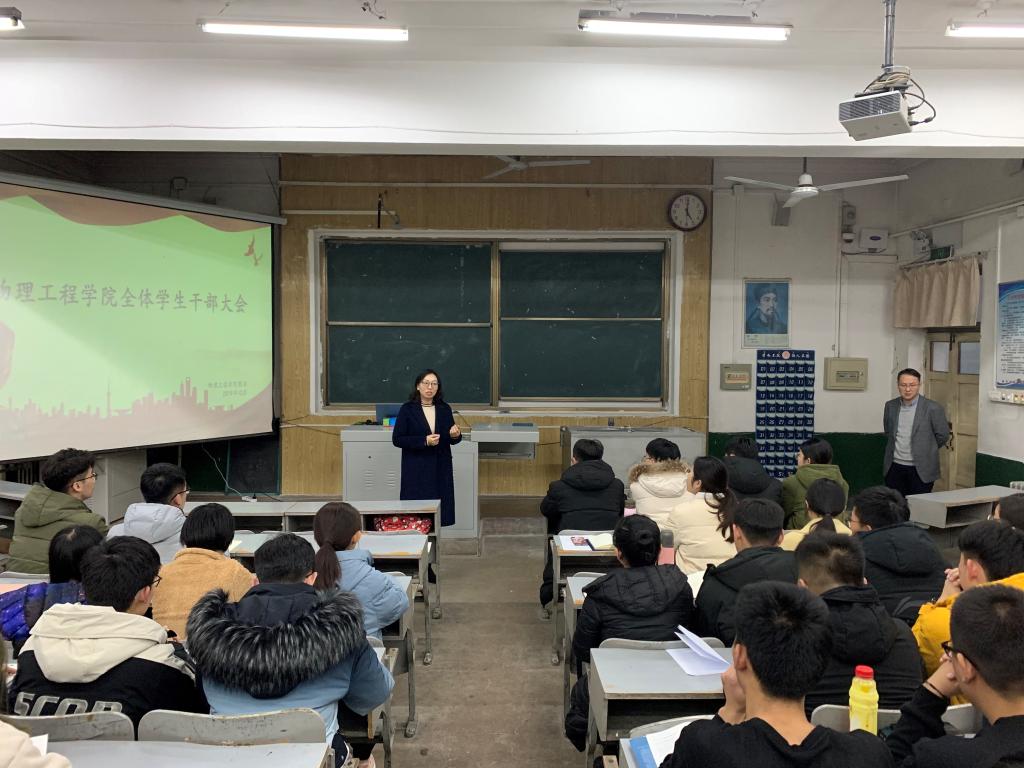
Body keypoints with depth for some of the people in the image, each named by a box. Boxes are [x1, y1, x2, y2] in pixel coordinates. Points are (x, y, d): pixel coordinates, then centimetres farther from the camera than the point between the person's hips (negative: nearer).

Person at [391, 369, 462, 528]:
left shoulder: (445, 409, 7)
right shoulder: (407, 409, -4)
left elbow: (452, 439, 13)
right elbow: (397, 439, -7)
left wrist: (455, 435, -11)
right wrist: (424, 441, -17)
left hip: (441, 469, 3)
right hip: (416, 470, -3)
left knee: (439, 511, 3)